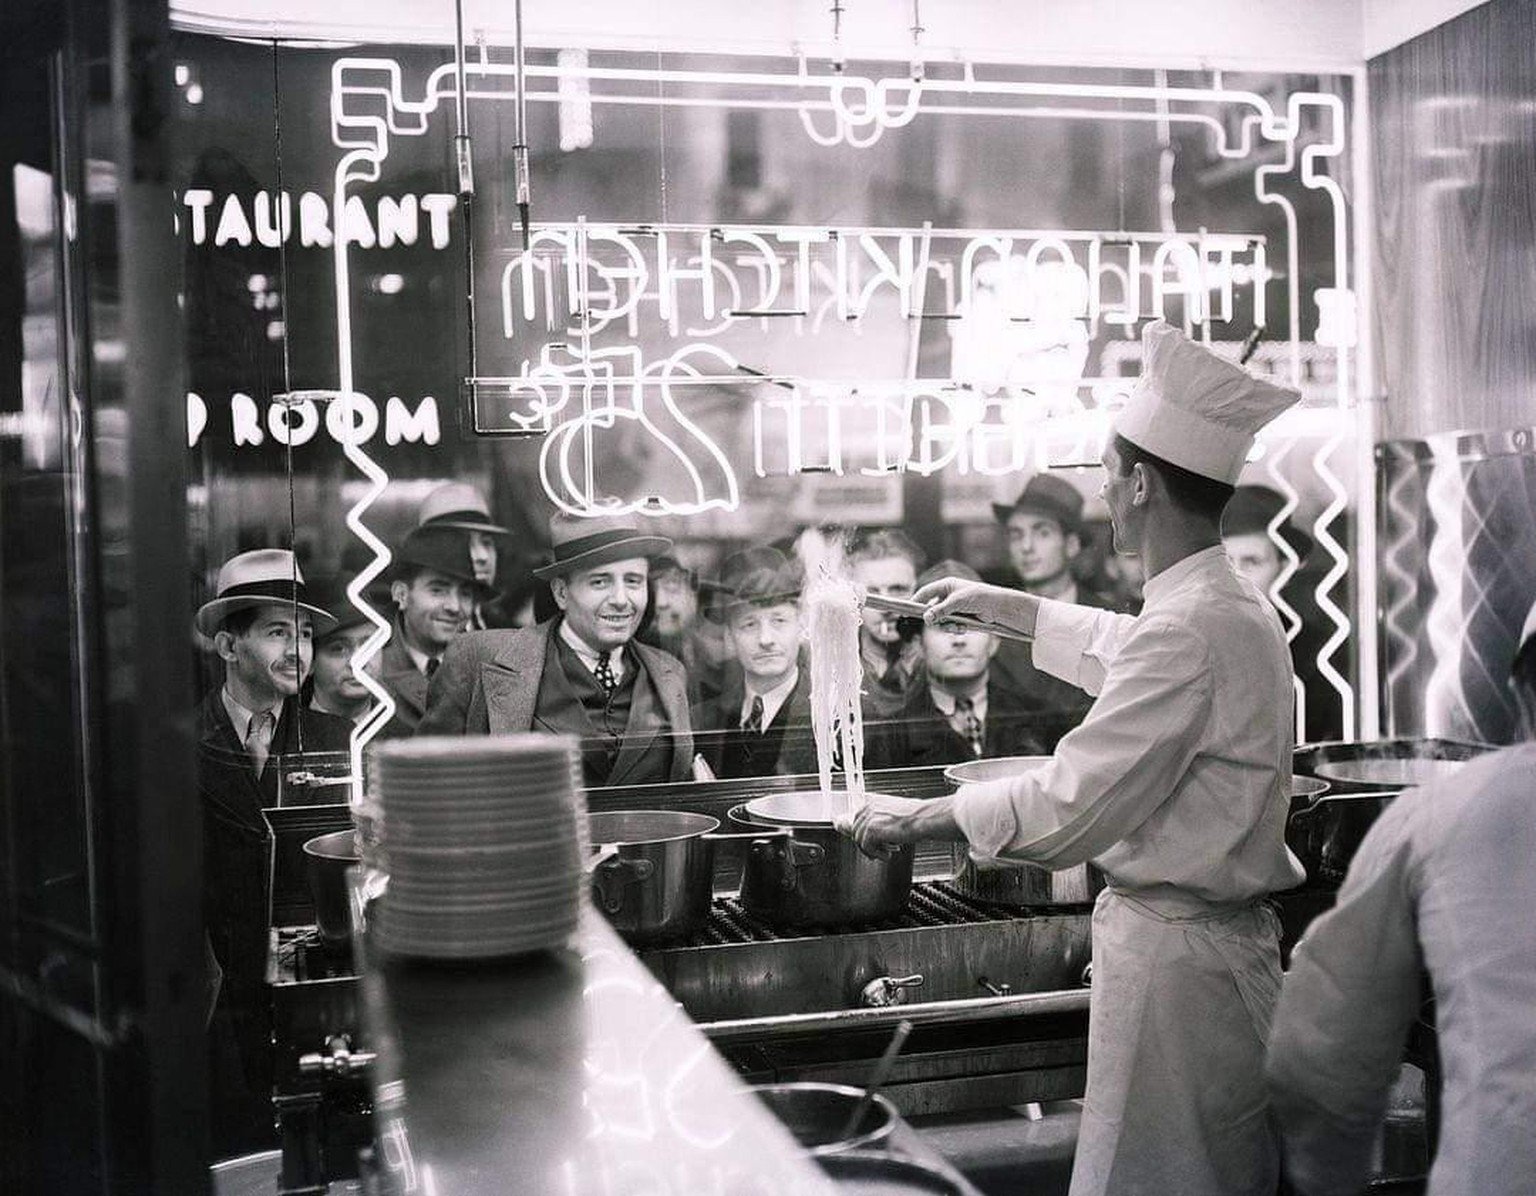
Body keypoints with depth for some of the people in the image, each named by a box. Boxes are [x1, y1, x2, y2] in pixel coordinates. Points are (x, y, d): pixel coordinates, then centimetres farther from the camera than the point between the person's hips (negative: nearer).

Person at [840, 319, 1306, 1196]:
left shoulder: (1188, 631, -25)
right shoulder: (1230, 603, 6)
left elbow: (1067, 809, -25)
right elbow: (1120, 649, 28)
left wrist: (914, 820, -12)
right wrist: (996, 603, 34)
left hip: (1175, 953, -9)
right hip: (1225, 934, 10)